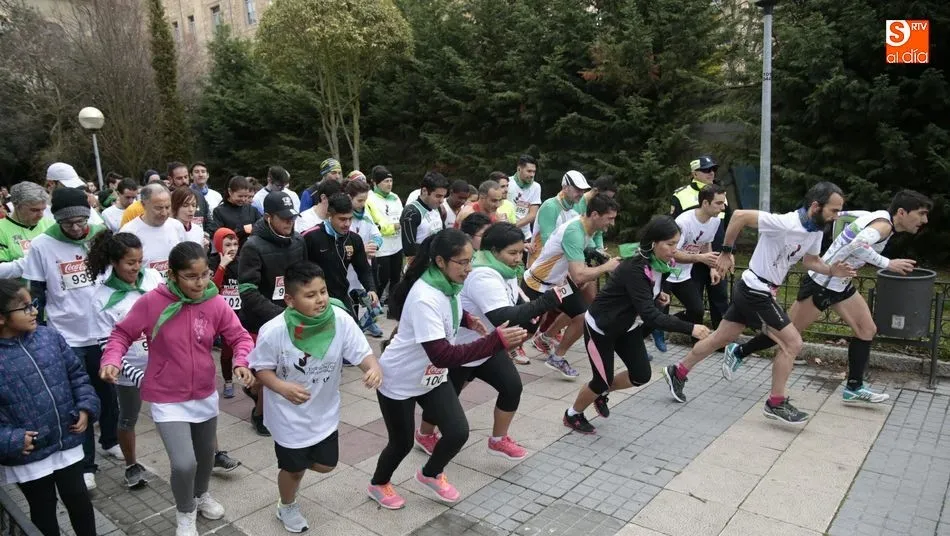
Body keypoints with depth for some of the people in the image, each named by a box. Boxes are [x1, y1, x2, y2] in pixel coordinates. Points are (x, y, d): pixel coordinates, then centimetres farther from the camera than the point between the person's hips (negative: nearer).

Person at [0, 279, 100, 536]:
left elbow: (77, 374, 5)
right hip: (27, 456, -3)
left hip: (68, 442, 3)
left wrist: (86, 407, -6)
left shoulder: (50, 337, -6)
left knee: (78, 498, 17)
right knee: (43, 510, 18)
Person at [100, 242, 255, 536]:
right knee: (184, 463, -12)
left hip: (205, 396, 4)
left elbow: (240, 337, -5)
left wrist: (242, 362, -24)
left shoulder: (216, 304, -11)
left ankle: (202, 494, 56)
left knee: (206, 454, 23)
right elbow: (122, 334, -6)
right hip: (167, 400, -3)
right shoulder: (151, 302, -18)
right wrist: (111, 360, -24)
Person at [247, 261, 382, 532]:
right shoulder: (273, 331, -28)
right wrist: (282, 387, -33)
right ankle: (287, 508, 53)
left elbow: (362, 353, -19)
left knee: (325, 465, 19)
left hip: (325, 411, 3)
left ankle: (297, 460, 54)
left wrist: (374, 367, -41)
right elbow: (262, 369, -13)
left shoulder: (340, 319, -23)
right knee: (294, 468, 19)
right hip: (290, 415, -3)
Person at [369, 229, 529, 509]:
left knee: (458, 432, 0)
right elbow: (442, 355, -42)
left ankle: (430, 474, 31)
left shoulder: (448, 283, -10)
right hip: (399, 380, -7)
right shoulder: (425, 298, -35)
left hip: (432, 376, 7)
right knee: (402, 442, 9)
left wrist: (467, 320, -8)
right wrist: (496, 341, -46)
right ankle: (378, 484, 41)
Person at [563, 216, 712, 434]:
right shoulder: (635, 268, -35)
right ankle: (572, 415, 29)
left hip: (628, 326, 8)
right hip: (600, 326, -8)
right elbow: (650, 314, -41)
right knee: (602, 380, 2)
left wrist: (659, 296, -7)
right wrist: (690, 328, -45)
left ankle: (602, 393, 33)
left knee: (641, 376, 5)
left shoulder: (662, 264, -9)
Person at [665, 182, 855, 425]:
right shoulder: (784, 223, -25)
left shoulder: (816, 231, 3)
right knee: (792, 343, -5)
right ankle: (776, 404, 8)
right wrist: (726, 252, -18)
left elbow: (810, 261, 17)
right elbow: (740, 215, -24)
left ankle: (678, 372, 30)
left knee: (721, 338, 17)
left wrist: (832, 270, -2)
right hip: (756, 291, -9)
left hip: (752, 290, 9)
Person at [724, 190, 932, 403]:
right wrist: (888, 264, -33)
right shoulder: (883, 224, -21)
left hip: (840, 285, 10)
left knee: (867, 330, 7)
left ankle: (853, 388, 13)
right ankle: (738, 352, 16)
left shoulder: (878, 218, 7)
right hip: (821, 284, -10)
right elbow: (858, 245, -42)